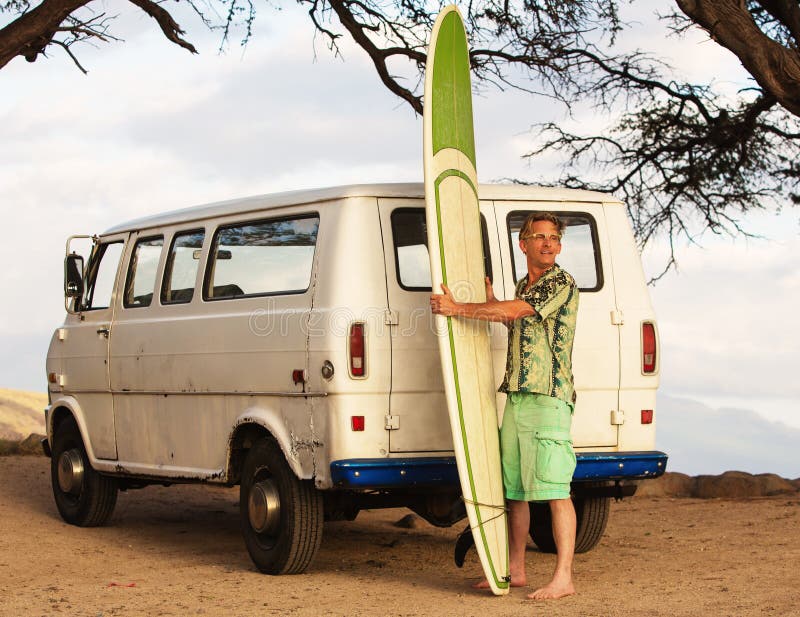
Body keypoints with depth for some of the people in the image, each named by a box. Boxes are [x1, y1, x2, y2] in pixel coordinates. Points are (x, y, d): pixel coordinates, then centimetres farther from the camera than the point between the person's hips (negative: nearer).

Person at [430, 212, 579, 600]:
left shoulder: (561, 284, -8)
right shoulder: (523, 287, 19)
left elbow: (514, 311, -17)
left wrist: (457, 308, -10)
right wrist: (488, 299, 27)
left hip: (549, 396, -9)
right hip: (515, 396, 9)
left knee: (554, 488, -11)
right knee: (514, 488, 12)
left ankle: (563, 578, -11)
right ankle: (515, 570, 20)